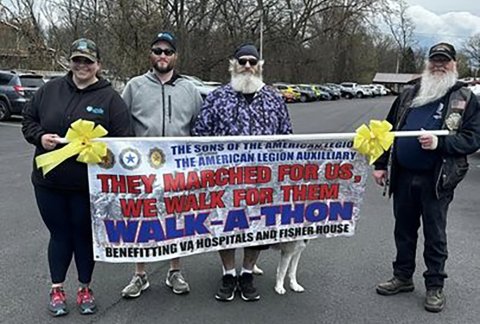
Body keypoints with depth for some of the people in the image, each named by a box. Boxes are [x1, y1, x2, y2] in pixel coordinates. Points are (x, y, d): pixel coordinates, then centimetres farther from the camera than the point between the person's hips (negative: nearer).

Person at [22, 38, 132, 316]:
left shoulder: (110, 98, -3)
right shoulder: (50, 90, 6)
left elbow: (123, 139, -6)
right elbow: (28, 121, 13)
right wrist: (40, 137, -7)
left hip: (88, 185, -2)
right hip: (49, 181, 2)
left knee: (85, 234, 11)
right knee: (60, 234, 13)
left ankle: (85, 289, 28)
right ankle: (57, 289, 28)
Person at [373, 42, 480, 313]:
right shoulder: (410, 95, 13)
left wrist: (439, 143, -22)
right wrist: (381, 164, 9)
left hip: (436, 180, -4)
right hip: (403, 176, 4)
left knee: (435, 235, 7)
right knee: (404, 230, 15)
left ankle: (435, 286, 21)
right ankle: (403, 277, 30)